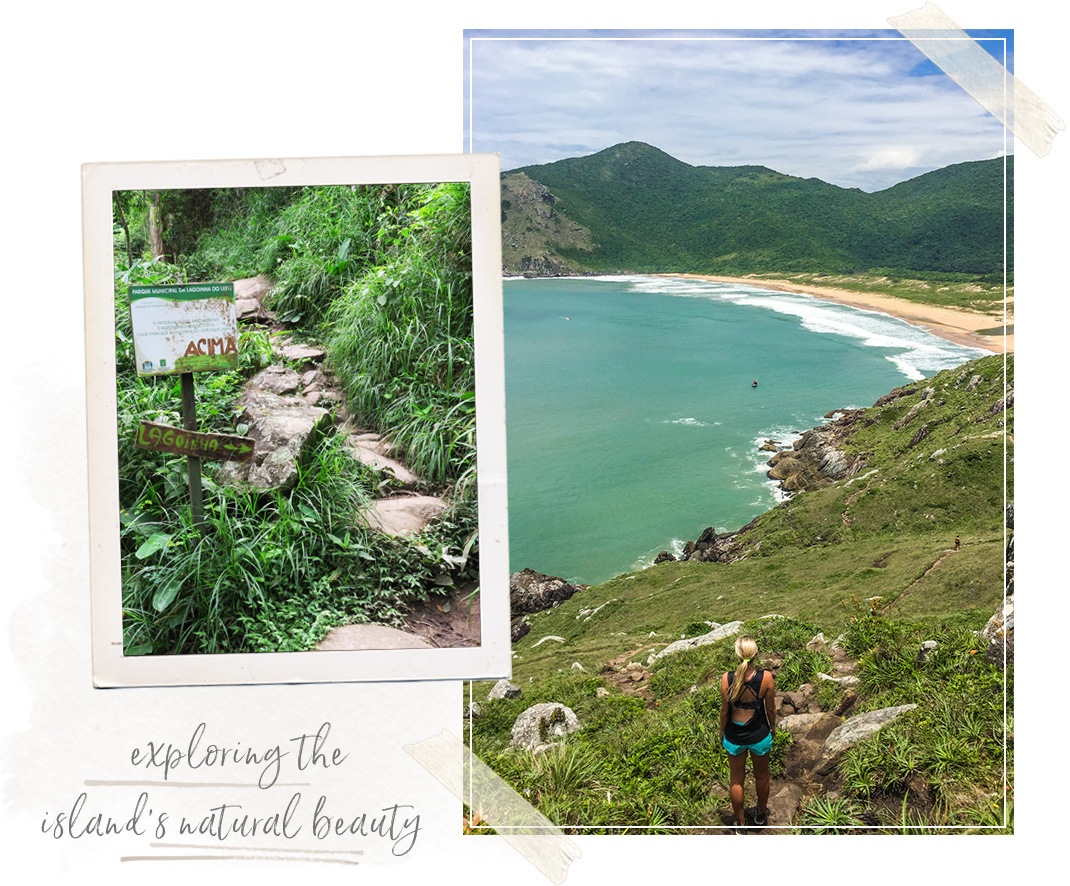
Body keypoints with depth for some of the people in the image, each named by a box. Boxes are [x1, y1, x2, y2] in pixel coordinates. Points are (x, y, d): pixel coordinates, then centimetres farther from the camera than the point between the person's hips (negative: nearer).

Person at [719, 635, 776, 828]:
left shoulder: (727, 678, -22)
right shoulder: (766, 677, -22)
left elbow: (724, 710, -10)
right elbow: (771, 708, -8)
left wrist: (722, 732, 8)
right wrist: (773, 727, 12)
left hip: (735, 735, 0)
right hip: (760, 734, 0)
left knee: (736, 780, 19)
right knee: (762, 776, 26)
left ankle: (740, 823, 32)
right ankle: (761, 814, 46)